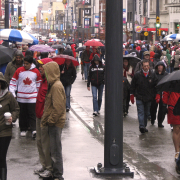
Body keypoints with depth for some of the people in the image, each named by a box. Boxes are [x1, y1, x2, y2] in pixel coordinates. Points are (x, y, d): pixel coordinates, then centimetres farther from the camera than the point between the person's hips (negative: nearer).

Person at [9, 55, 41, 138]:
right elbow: (13, 82, 4)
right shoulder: (19, 70, -1)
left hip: (32, 97, -1)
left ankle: (34, 130, -10)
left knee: (33, 114, -6)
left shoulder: (36, 71, 1)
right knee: (22, 114, 8)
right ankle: (23, 129, 19)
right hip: (21, 97, 1)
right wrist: (12, 93, -3)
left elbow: (39, 84, 12)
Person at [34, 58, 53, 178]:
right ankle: (44, 165, 28)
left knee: (46, 144, -2)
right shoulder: (44, 80, 13)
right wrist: (39, 114, 19)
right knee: (40, 141, 17)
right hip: (40, 117, 10)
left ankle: (50, 169, 8)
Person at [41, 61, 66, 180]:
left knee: (56, 150, -2)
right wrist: (46, 119, 14)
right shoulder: (53, 85, 13)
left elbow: (58, 108, -22)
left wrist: (50, 120, -15)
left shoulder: (56, 86, -18)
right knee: (53, 149, 17)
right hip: (53, 123, 10)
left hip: (56, 123, -10)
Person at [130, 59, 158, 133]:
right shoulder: (137, 75, -3)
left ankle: (144, 126, 24)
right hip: (139, 97, -2)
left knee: (147, 113, 11)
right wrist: (132, 95, 2)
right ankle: (142, 126, -17)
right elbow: (132, 86, 5)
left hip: (149, 98, 2)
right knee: (141, 112, -10)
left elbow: (157, 85, 6)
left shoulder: (153, 75, 1)